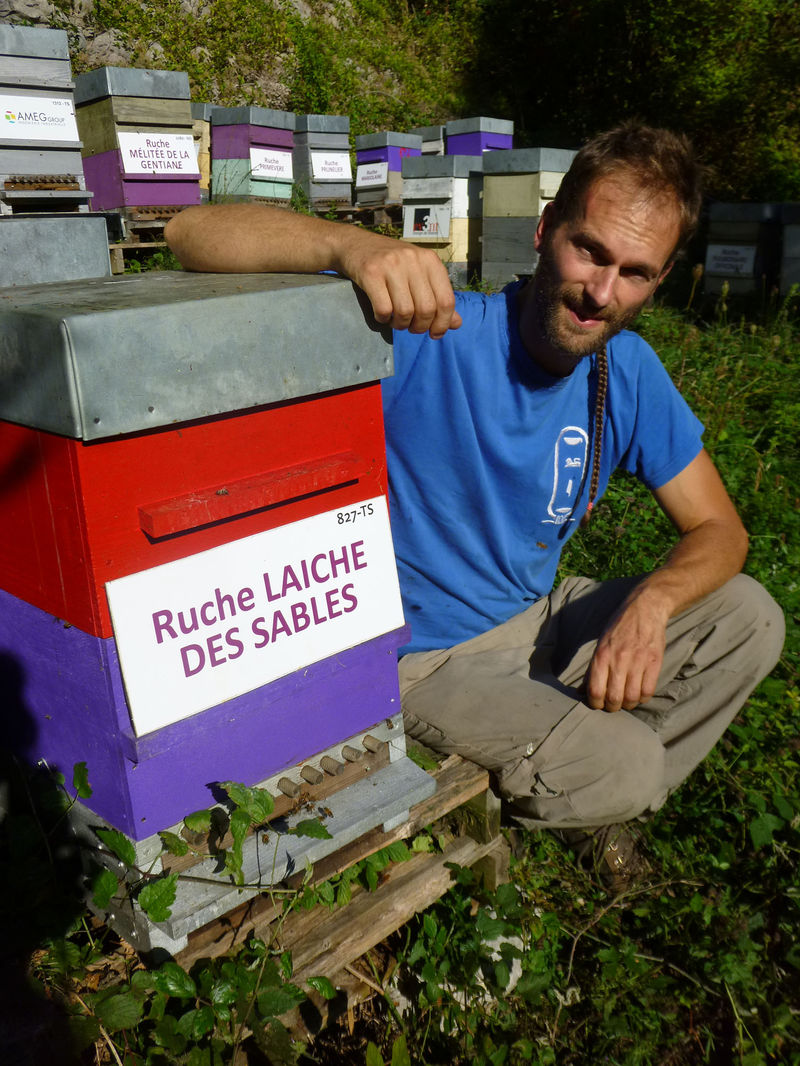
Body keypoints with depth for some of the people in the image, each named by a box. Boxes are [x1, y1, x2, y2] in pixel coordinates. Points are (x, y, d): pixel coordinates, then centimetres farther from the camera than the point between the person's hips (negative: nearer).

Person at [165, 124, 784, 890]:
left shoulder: (628, 372, -7)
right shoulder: (428, 336, -25)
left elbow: (716, 528, 1)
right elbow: (194, 233, -31)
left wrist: (650, 602, -22)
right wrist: (353, 246, -51)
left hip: (535, 622, 6)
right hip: (424, 660, -6)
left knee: (749, 619, -2)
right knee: (622, 768, -24)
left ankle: (572, 801, 11)